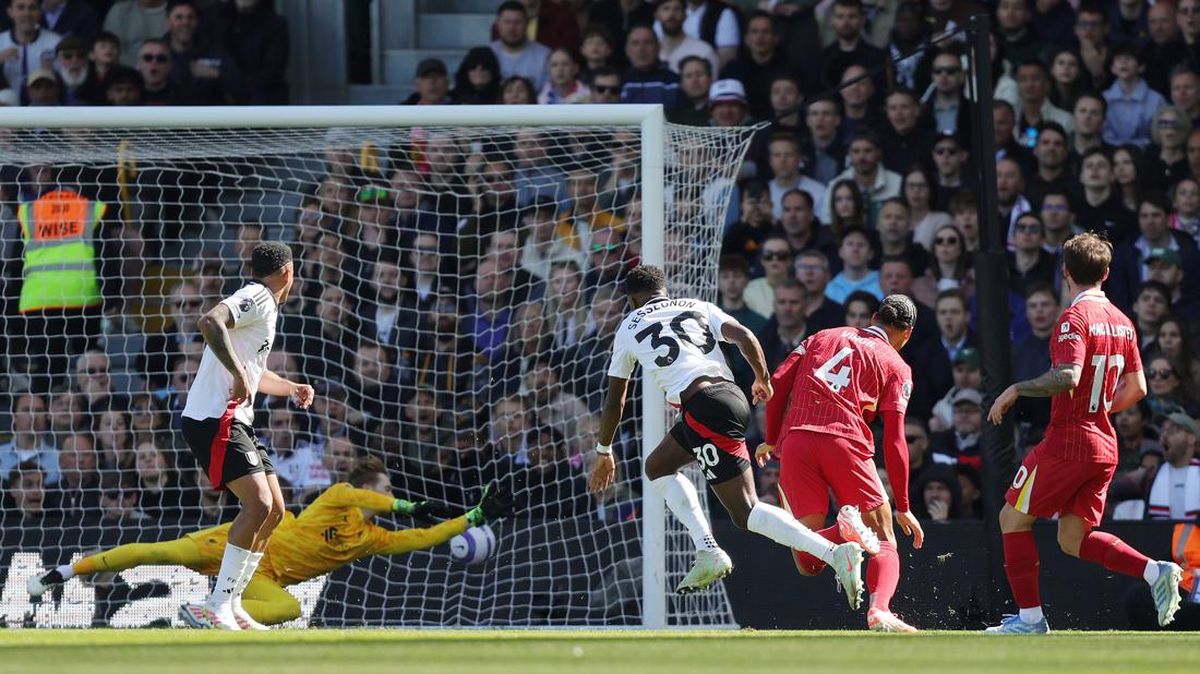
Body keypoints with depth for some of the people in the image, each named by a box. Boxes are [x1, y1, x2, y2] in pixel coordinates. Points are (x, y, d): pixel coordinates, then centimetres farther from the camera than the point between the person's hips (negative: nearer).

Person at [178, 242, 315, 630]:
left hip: (236, 422, 10)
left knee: (273, 510, 9)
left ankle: (230, 605, 12)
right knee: (258, 504, -20)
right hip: (213, 420, -10)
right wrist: (239, 375, -31)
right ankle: (217, 607, -20)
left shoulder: (264, 307, 22)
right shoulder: (257, 299, -9)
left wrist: (292, 389, 42)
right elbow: (209, 323, -29)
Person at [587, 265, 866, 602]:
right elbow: (744, 337, 6)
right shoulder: (699, 308, 22)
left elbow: (615, 399, 23)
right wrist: (763, 379, 23)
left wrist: (604, 452, 35)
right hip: (731, 394, 6)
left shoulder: (629, 328, 16)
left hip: (703, 407, -6)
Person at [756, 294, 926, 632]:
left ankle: (845, 532, -30)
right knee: (885, 544, 7)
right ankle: (879, 610, -23)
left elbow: (777, 383, 12)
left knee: (808, 563, 5)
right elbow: (894, 442, 7)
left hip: (795, 441, 3)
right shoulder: (895, 366, 13)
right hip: (846, 441, -3)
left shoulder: (823, 337, 23)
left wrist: (771, 440, 23)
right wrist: (903, 508, 12)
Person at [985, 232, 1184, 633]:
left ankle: (1030, 617, 2)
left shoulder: (1075, 318, -12)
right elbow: (1136, 389, 16)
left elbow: (1068, 377, -26)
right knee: (1073, 539, 11)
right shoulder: (1121, 322, 12)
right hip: (1106, 446, 8)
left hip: (1068, 442, -8)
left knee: (1013, 519, 6)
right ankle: (1155, 571, -7)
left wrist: (1016, 390, -15)